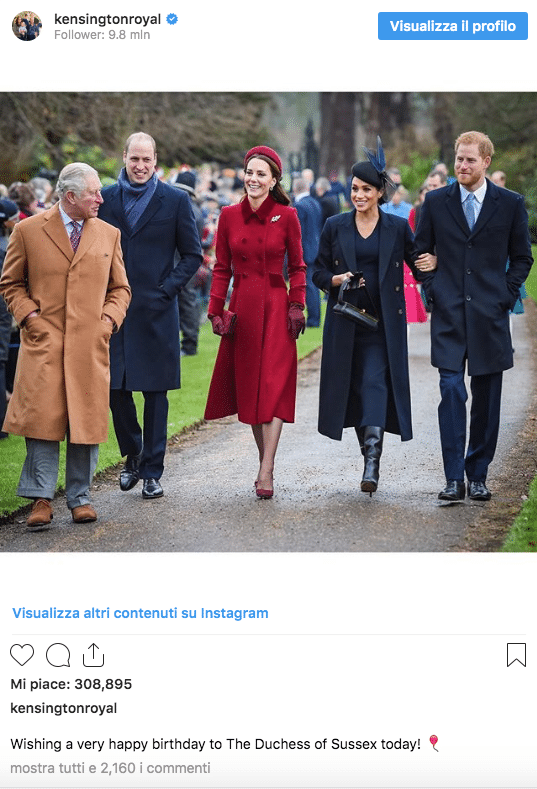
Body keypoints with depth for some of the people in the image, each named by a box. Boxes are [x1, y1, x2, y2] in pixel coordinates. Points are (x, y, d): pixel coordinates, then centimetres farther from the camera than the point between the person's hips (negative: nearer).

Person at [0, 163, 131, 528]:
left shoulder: (109, 235, 12)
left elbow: (120, 288, 18)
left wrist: (109, 320, 2)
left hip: (91, 346, 2)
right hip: (43, 342, -2)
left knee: (87, 422, 2)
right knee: (42, 417, -8)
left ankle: (80, 497, 14)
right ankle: (41, 498, 0)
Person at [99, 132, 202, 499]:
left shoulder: (176, 200, 1)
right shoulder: (105, 198, 7)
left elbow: (192, 255, 3)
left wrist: (166, 289, -7)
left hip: (156, 311, -2)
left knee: (155, 392, 3)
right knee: (115, 388, 2)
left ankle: (152, 470, 12)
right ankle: (132, 455, 25)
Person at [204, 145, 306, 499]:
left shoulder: (287, 216, -1)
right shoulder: (230, 216, 5)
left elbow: (297, 266, 5)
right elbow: (222, 268, 9)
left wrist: (297, 306, -4)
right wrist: (217, 309, 1)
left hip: (276, 307, -3)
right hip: (242, 307, 3)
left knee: (274, 385, -10)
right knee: (247, 384, 6)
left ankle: (266, 472, -14)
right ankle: (265, 462, 17)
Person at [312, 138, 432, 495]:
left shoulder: (398, 227, 3)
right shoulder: (335, 227, 5)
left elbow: (419, 264, 6)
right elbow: (319, 273, 9)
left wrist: (430, 263, -18)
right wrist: (339, 279, -12)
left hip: (383, 322, -2)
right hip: (345, 322, 2)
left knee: (375, 383, -15)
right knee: (353, 387, 6)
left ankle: (373, 463, -22)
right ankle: (368, 450, 23)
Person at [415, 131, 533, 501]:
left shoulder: (511, 204, 3)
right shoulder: (435, 201, 5)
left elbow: (522, 257, 10)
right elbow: (421, 251, 14)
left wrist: (506, 295, 0)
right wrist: (432, 290, 3)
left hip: (490, 315, 0)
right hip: (449, 314, 0)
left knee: (487, 397, 5)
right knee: (452, 392, -10)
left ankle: (478, 475, 16)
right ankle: (454, 478, -8)